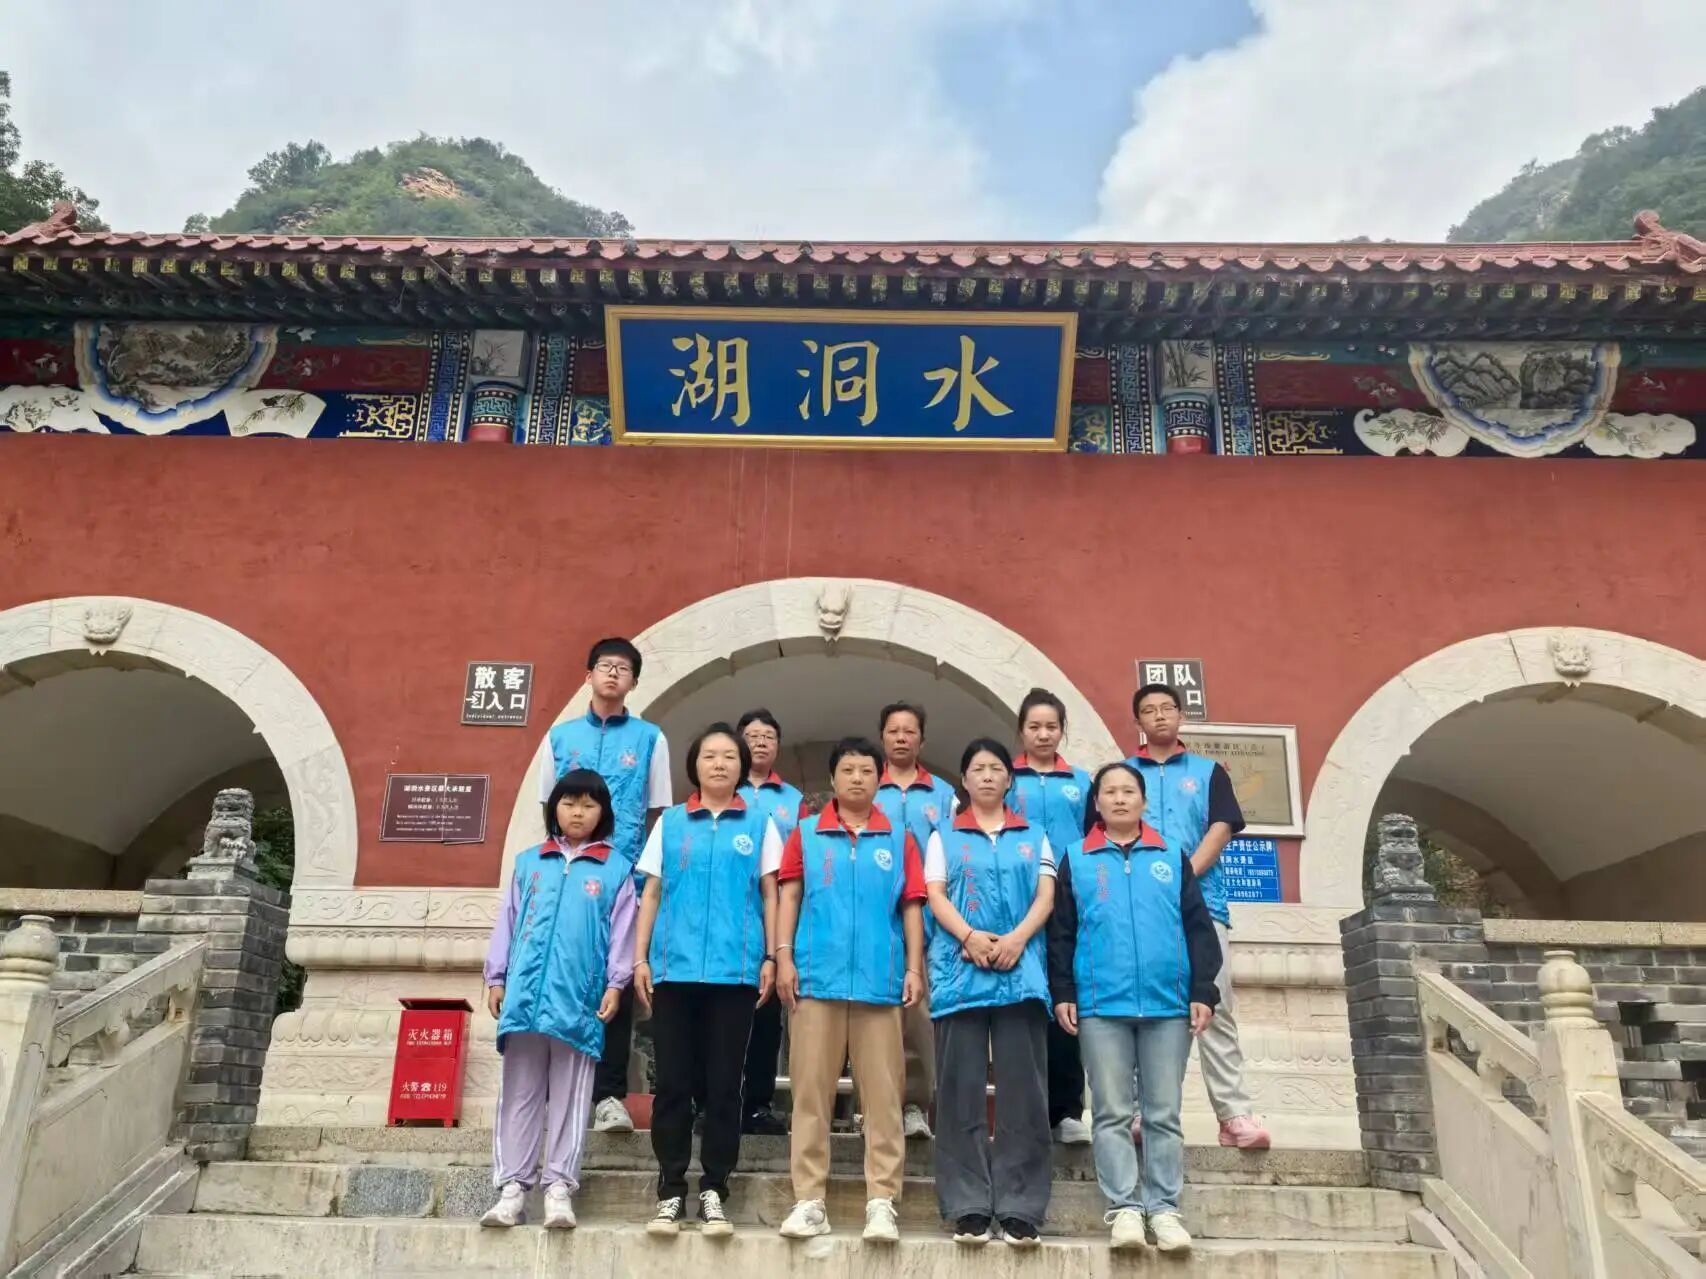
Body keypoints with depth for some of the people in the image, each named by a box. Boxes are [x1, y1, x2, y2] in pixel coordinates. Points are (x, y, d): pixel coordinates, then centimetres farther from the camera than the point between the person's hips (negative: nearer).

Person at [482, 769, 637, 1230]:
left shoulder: (615, 869, 5)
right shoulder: (528, 862, 13)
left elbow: (621, 931, 3)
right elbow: (507, 922, 12)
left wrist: (615, 984, -5)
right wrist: (496, 977, 7)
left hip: (580, 997, -2)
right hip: (526, 992, 2)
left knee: (570, 1095, 3)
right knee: (519, 1092, 6)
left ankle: (560, 1187, 8)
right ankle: (511, 1187, 10)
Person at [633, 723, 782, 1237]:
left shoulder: (760, 823, 8)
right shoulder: (670, 822, 10)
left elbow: (770, 895, 7)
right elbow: (652, 894, 10)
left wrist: (770, 957, -1)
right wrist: (639, 958, 3)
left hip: (735, 970, -1)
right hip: (674, 967, 1)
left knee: (723, 1083, 4)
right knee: (673, 1082, 4)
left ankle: (713, 1189, 15)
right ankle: (671, 1190, 14)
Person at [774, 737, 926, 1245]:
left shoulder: (900, 840, 9)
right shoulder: (806, 834, 8)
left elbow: (911, 907, 8)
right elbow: (789, 897, 6)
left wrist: (914, 967, 0)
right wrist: (783, 956, -3)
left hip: (880, 982, 0)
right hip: (817, 979, 0)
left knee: (882, 1094, 2)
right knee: (811, 1091, 4)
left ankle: (882, 1202, 9)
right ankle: (809, 1200, 11)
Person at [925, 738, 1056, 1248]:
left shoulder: (1034, 836, 17)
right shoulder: (944, 837, 15)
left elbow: (1046, 896, 6)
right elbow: (935, 896, 3)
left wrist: (1017, 939, -12)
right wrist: (970, 936, -15)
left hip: (1022, 972, 1)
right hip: (960, 971, 0)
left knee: (1022, 1090, -2)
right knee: (962, 1089, -1)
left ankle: (1020, 1208, 3)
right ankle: (968, 1206, 4)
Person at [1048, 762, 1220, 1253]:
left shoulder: (1173, 858, 11)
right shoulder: (1075, 860, 8)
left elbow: (1198, 928, 9)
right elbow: (1060, 932, 6)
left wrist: (1203, 991, 1)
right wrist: (1062, 993, -1)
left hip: (1168, 1004, 1)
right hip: (1101, 1005, -1)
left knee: (1163, 1114, 5)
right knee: (1112, 1113, 1)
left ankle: (1164, 1209, 11)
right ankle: (1124, 1208, 5)